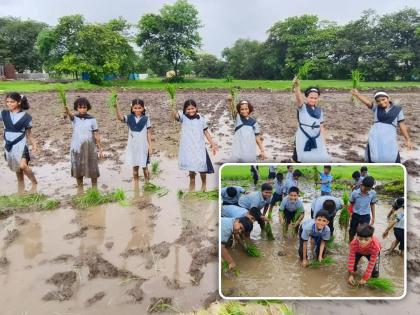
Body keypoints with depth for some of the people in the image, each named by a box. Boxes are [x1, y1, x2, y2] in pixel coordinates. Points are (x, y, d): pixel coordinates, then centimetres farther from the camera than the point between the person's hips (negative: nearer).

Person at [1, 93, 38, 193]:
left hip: (20, 144, -3)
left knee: (23, 166, -23)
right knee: (17, 169, 12)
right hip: (9, 145, 4)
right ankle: (20, 190, 27)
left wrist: (34, 144, -6)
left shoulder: (25, 116, -5)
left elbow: (29, 133, 1)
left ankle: (34, 182, 1)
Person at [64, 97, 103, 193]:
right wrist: (67, 111, -52)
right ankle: (80, 189, 25)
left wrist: (100, 149, -1)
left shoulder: (92, 119, -1)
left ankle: (95, 189, 18)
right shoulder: (74, 118, -2)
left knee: (93, 169, 4)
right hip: (76, 148, 1)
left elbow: (96, 135, 1)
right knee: (78, 169, 10)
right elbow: (71, 115, -28)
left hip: (90, 147, -1)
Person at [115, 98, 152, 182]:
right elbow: (120, 117, -17)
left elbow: (149, 134, 0)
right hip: (133, 146, 2)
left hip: (143, 146, -2)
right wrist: (116, 107, -32)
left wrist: (150, 146, -2)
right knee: (135, 167, 10)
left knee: (144, 167, 7)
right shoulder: (129, 118, 2)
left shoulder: (146, 119, -2)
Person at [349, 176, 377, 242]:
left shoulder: (373, 193, -13)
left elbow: (372, 205, 2)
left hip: (366, 217, 0)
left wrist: (373, 217, 7)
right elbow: (351, 204, -2)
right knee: (351, 232, 14)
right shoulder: (354, 193, -17)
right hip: (355, 215, 0)